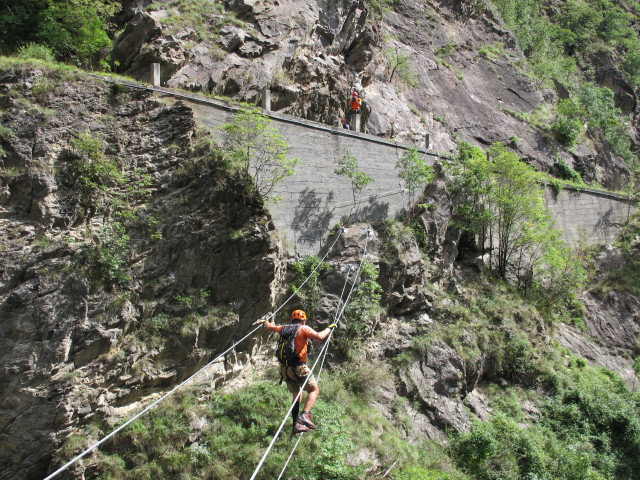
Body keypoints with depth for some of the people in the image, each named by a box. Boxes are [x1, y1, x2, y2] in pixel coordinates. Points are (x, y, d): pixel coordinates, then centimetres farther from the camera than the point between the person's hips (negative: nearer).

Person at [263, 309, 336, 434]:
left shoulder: (284, 328, 12)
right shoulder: (303, 329, -5)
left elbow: (269, 327, 29)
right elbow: (319, 336, -19)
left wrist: (266, 322, 51)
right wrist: (329, 328, -4)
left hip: (284, 368, 7)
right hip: (298, 368, -7)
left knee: (297, 396, 18)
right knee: (314, 390, 3)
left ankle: (296, 425, 14)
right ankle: (304, 415, -18)